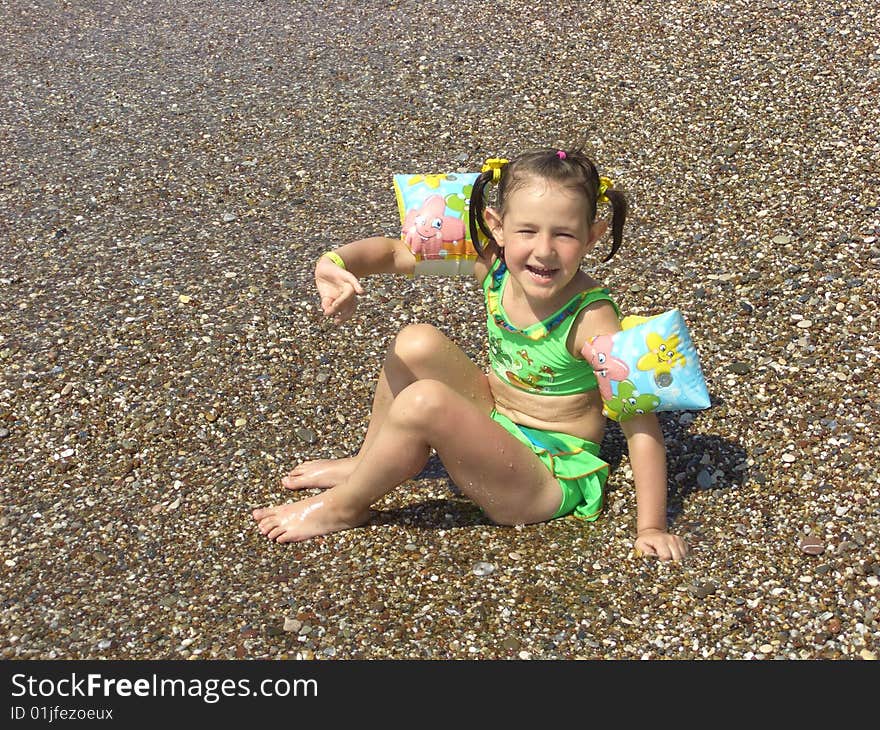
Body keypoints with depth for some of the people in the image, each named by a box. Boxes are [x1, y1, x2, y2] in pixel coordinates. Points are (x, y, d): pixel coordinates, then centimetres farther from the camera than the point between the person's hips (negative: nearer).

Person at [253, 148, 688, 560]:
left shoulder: (589, 317, -26)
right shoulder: (494, 265, -10)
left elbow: (638, 420, -24)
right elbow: (392, 252, -4)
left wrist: (651, 527, -25)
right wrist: (336, 263, -25)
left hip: (548, 481, -7)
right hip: (495, 428, 7)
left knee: (426, 402, -28)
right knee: (418, 343, -9)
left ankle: (345, 505, -3)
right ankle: (369, 462, 13)